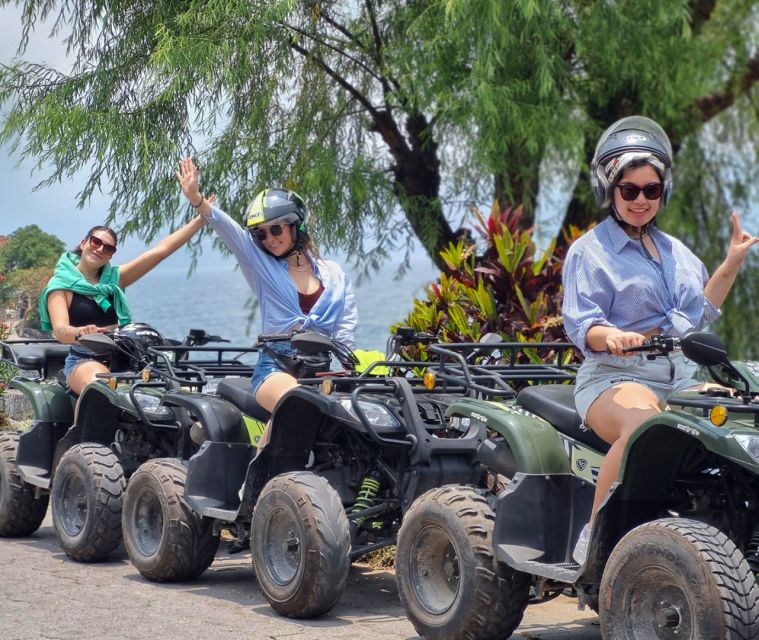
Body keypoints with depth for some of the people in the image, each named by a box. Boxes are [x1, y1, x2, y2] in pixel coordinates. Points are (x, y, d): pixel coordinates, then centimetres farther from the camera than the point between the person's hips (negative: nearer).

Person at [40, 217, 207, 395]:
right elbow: (60, 330, -14)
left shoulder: (114, 278, 15)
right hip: (84, 361, -4)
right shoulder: (61, 284, 2)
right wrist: (81, 332, -38)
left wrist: (200, 220, 6)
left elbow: (161, 250, 11)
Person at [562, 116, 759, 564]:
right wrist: (611, 336, -30)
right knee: (642, 425, -40)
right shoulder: (590, 251, 3)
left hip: (682, 376, 7)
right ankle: (594, 539, -30)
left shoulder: (675, 251, 23)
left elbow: (699, 314, 28)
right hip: (616, 376, -6)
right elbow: (582, 326, -7)